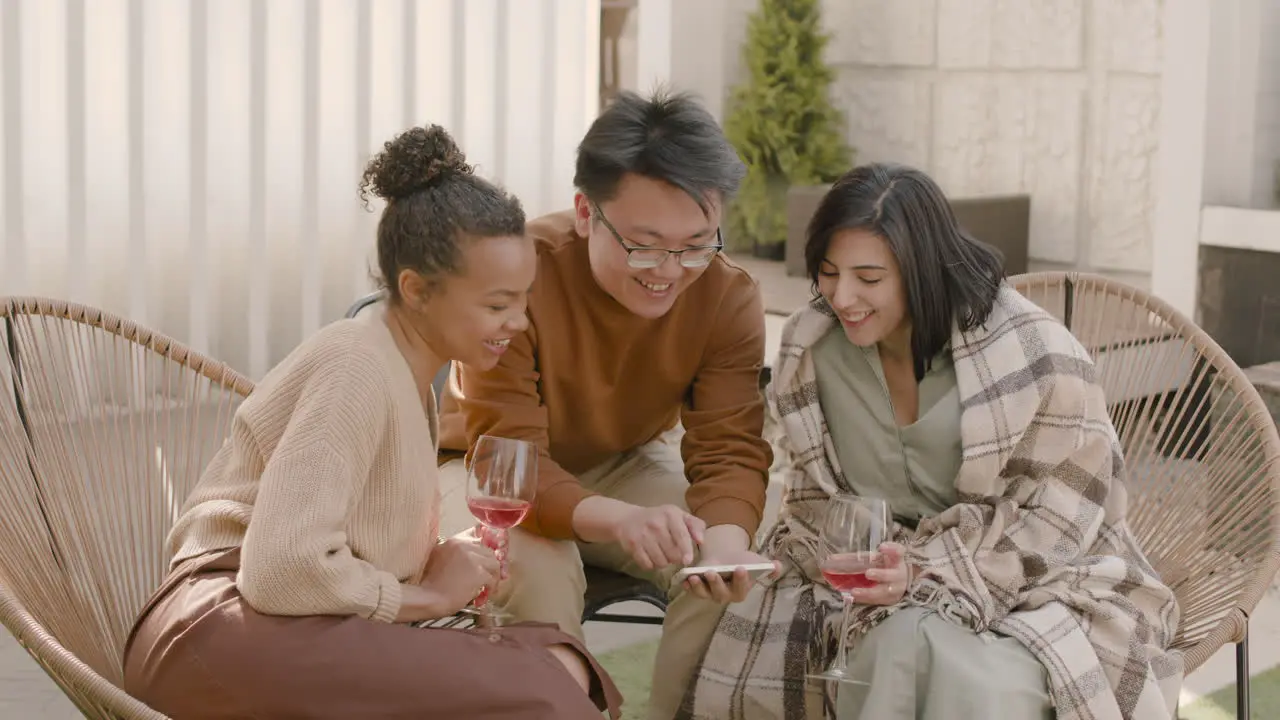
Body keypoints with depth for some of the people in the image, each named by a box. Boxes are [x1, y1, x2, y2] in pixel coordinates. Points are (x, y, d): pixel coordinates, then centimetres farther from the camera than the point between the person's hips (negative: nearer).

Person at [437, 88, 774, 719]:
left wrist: (726, 537, -44)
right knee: (538, 568, -34)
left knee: (734, 563, -21)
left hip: (630, 466, 3)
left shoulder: (728, 297, -18)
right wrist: (620, 520, -53)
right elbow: (511, 455, -33)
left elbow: (729, 452, -19)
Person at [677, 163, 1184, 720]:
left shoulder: (1033, 355, -15)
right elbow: (815, 503, 7)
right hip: (891, 574, 3)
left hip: (1038, 580, -3)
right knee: (903, 645, -32)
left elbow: (1059, 515, -11)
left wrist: (929, 570, -22)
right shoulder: (809, 351, -2)